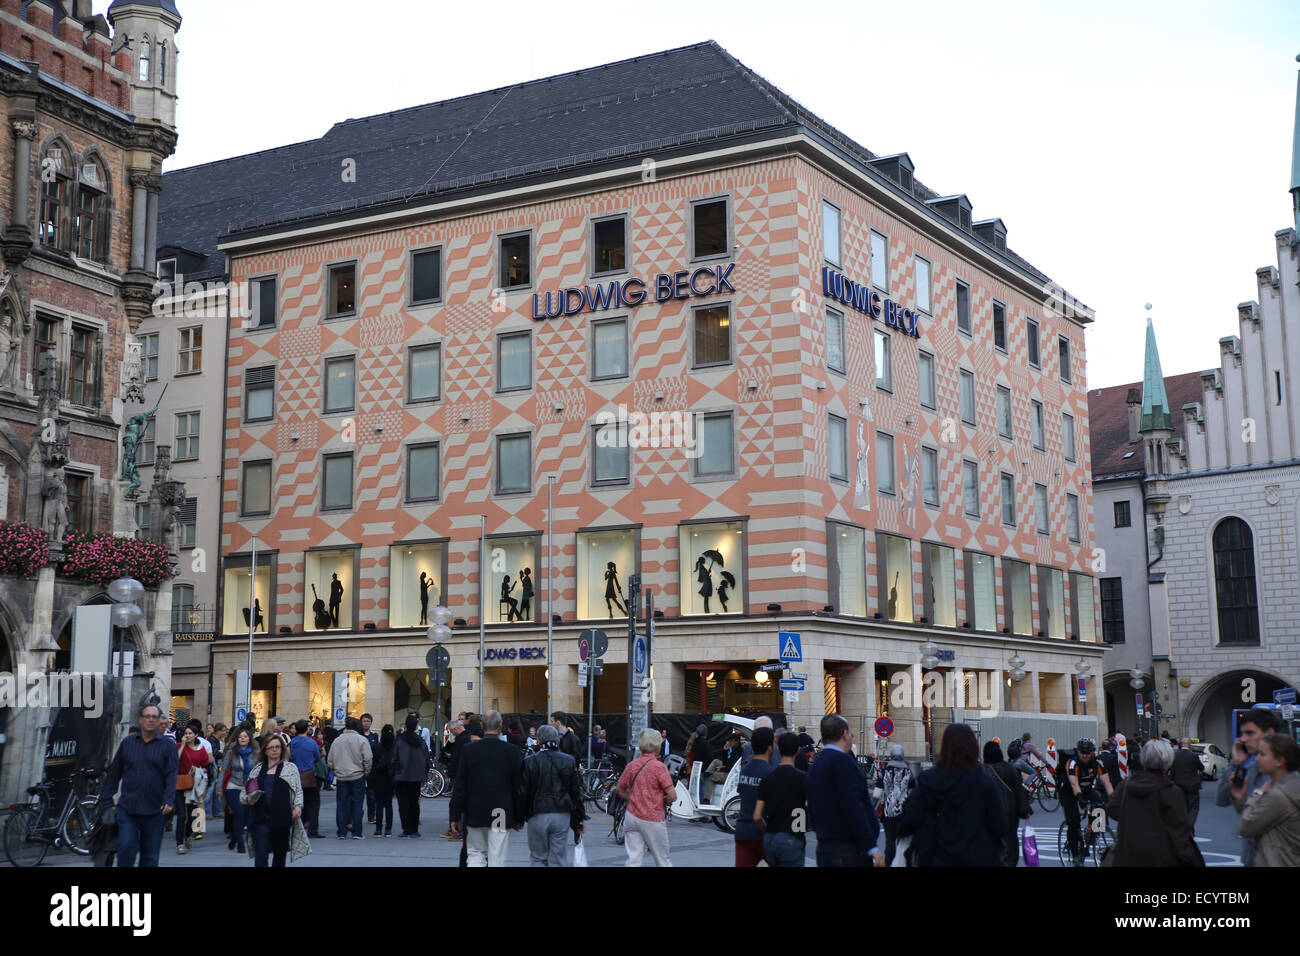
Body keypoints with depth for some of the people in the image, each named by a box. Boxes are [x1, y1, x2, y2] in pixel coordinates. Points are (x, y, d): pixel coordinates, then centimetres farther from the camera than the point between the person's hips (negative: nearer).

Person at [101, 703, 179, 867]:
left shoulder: (167, 746, 3)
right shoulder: (127, 743, 9)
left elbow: (171, 776, -3)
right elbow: (113, 773, 13)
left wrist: (168, 800, -16)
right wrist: (106, 799, 9)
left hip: (154, 810, -1)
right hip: (127, 808, 1)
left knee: (150, 855, 5)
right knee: (126, 847, -11)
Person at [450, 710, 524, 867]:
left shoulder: (469, 750, -4)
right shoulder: (512, 752, -6)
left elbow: (460, 786, -1)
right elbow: (518, 787, -2)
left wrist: (455, 816, 5)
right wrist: (519, 818, 8)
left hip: (475, 814, 1)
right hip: (502, 817, -1)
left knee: (475, 854, 14)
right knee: (497, 859, 3)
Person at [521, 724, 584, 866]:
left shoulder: (529, 761, -5)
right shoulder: (569, 761, 0)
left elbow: (524, 792, -3)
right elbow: (576, 792, 4)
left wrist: (520, 817, 8)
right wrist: (579, 820, 12)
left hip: (537, 816, -1)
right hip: (562, 816, 1)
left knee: (538, 859, 11)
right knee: (559, 861, 7)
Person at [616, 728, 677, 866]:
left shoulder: (631, 766, 3)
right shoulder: (659, 767, -12)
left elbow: (621, 790, 14)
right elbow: (672, 796, -15)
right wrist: (663, 802, 4)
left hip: (632, 815, 5)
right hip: (653, 819, -4)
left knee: (633, 859, 3)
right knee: (662, 860, 10)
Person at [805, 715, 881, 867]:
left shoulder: (815, 765, 15)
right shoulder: (842, 760, -13)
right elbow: (853, 809, -19)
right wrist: (872, 848, -18)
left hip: (823, 848, 9)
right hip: (850, 850, -9)